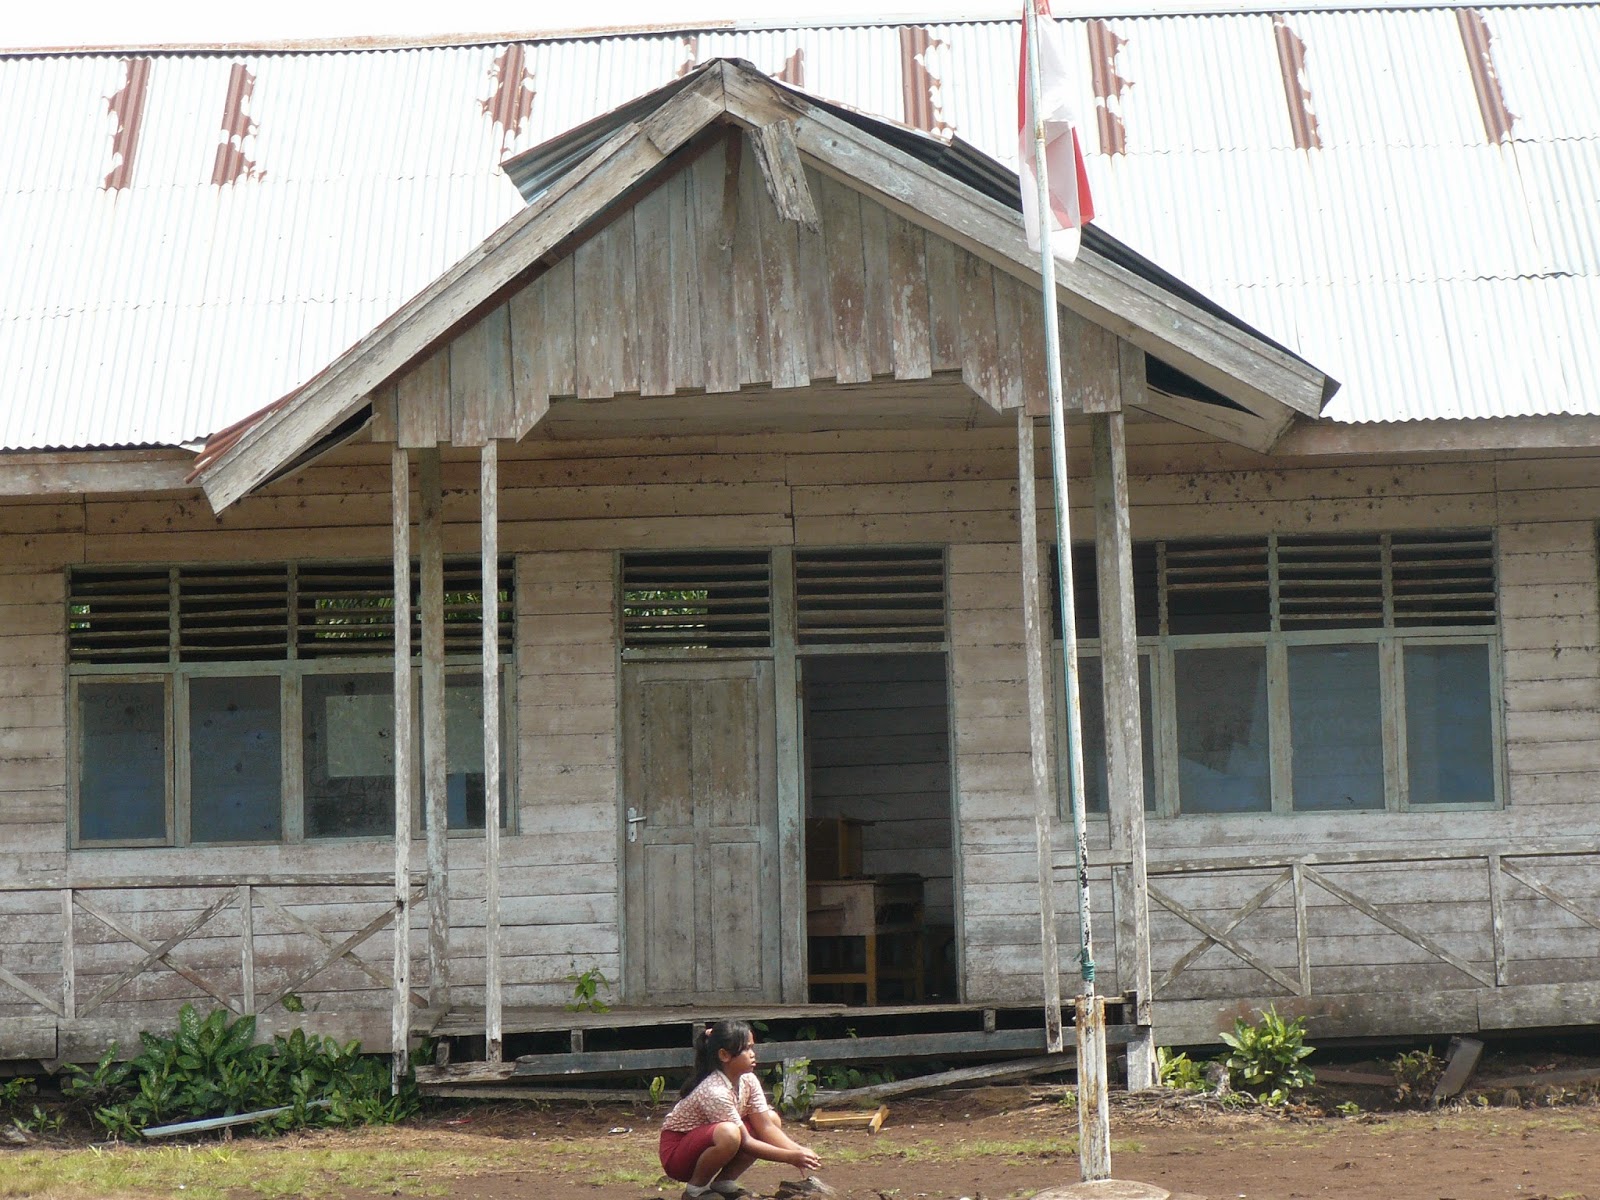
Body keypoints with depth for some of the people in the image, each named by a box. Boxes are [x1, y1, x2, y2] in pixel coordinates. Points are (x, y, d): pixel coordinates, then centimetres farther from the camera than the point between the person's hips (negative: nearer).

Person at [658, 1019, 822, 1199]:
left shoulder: (748, 1080, -6)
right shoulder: (714, 1091, -30)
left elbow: (766, 1126, -7)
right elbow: (745, 1142, -26)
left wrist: (798, 1150, -22)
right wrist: (790, 1157, -27)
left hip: (706, 1146, 9)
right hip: (676, 1154, -9)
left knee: (772, 1119, -1)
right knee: (729, 1134, -38)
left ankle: (723, 1183, 4)